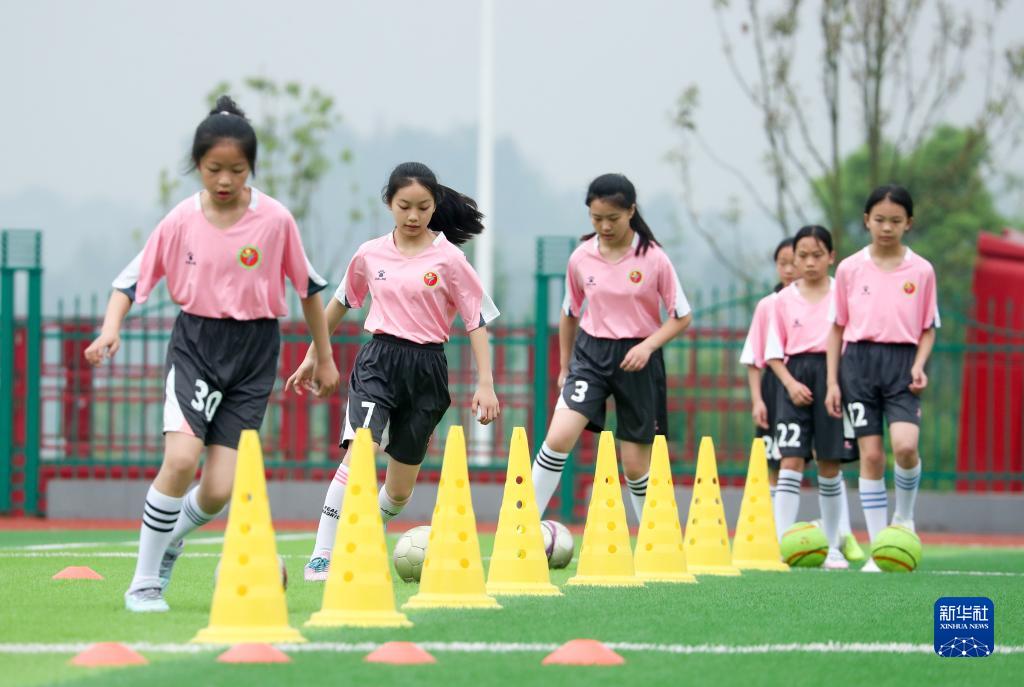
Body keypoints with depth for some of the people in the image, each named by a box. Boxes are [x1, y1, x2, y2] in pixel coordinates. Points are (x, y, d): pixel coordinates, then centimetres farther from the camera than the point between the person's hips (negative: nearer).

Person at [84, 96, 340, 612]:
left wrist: (324, 358, 13)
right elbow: (133, 279, 3)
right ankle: (145, 583, -10)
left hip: (254, 352, 1)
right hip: (196, 342, -1)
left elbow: (309, 287, 7)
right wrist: (111, 330, -15)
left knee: (219, 491, -7)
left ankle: (170, 536, 28)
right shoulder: (181, 220, -4)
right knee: (182, 457, -24)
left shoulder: (275, 220, -5)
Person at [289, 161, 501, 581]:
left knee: (400, 489, 6)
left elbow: (477, 322, -1)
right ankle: (320, 558, -25)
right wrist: (313, 356, 25)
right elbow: (340, 302, 20)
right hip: (379, 361, 0)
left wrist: (485, 384, -8)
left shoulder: (448, 259, -3)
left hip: (426, 369, 0)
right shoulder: (370, 255, 4)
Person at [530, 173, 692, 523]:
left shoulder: (653, 259, -8)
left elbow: (682, 316, -2)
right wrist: (564, 366, 19)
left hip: (637, 358, -1)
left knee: (636, 463, 3)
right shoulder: (581, 258, 0)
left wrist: (648, 346, -17)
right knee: (559, 436, -20)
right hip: (591, 352, 1)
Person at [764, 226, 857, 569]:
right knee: (791, 460, -8)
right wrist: (790, 383, -8)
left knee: (829, 464, 4)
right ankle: (782, 543, -11)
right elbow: (774, 351, 8)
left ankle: (831, 547, 13)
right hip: (795, 376, 1)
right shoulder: (785, 299, 7)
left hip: (832, 374, -1)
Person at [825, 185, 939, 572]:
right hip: (859, 360, 1)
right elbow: (837, 327, 9)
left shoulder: (921, 271, 4)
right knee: (871, 455, -2)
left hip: (902, 361, -1)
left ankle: (904, 516, 8)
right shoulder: (850, 269, 5)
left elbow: (928, 328, 10)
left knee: (905, 445, -21)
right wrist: (832, 381, 4)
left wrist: (919, 365, -7)